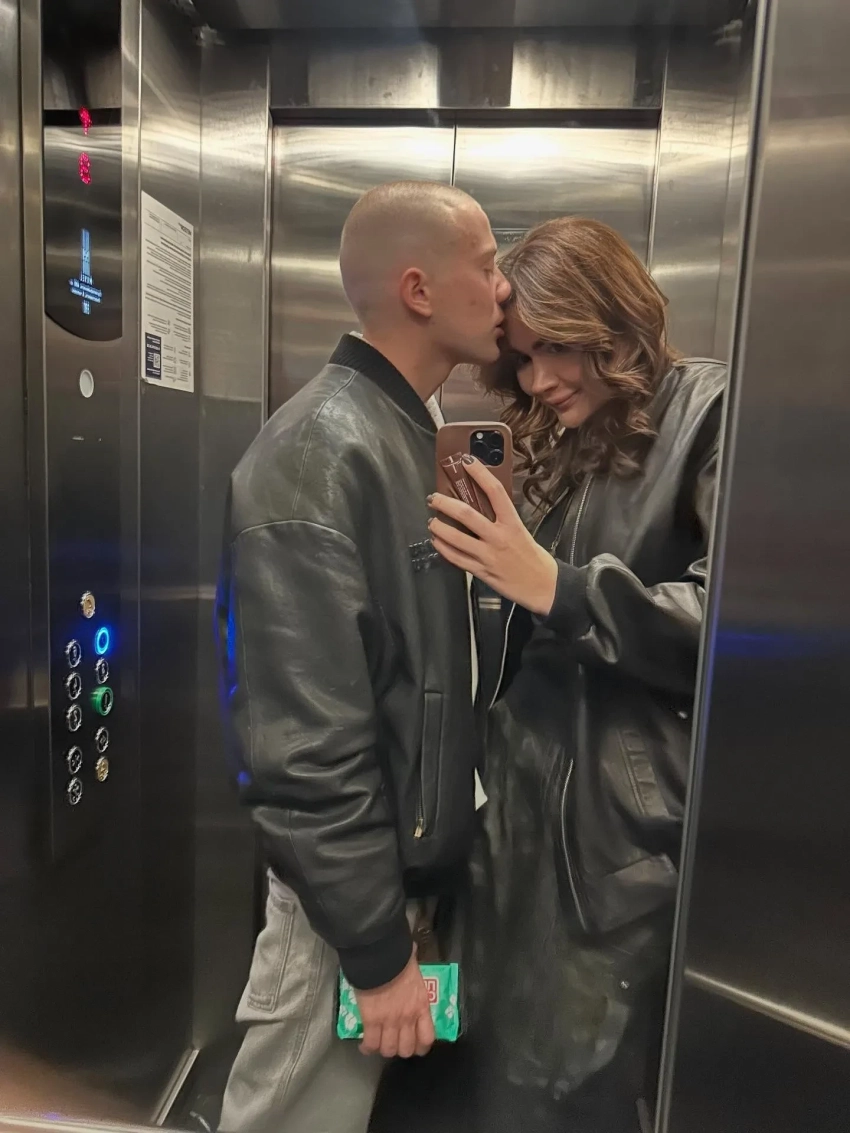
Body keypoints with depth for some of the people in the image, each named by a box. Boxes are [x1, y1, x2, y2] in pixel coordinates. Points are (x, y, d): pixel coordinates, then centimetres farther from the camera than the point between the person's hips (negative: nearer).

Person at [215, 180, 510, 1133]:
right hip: (346, 888, -8)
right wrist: (376, 946, -15)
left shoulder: (403, 433, 7)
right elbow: (305, 739, -24)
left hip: (399, 861, 8)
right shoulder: (321, 454, -22)